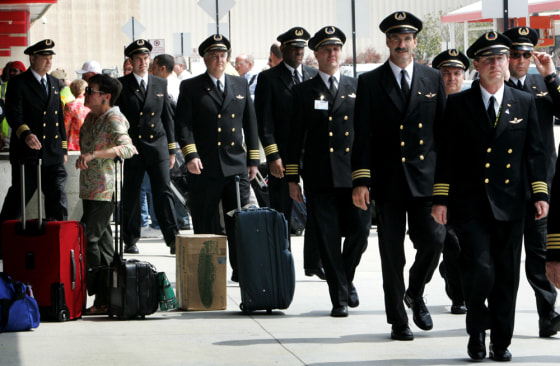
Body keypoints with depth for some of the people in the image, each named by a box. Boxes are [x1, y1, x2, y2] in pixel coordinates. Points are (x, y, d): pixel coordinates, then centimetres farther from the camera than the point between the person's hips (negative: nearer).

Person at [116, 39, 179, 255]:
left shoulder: (160, 85, 12)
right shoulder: (121, 86, 3)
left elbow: (168, 118, 15)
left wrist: (171, 149, 11)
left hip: (158, 147, 2)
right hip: (132, 148, -2)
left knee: (163, 192, -4)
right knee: (130, 196, 4)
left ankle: (173, 239, -6)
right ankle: (130, 241, 13)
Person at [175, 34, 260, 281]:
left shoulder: (241, 85, 14)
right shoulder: (191, 87, 4)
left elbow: (250, 123, 16)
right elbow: (183, 124, -3)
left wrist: (253, 159, 11)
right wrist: (190, 155, -16)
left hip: (236, 166, 2)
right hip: (204, 167, -2)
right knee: (206, 224, 2)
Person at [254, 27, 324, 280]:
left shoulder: (314, 76, 12)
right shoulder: (269, 78, 0)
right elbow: (264, 121, -4)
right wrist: (272, 156, -12)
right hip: (283, 154, -3)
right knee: (282, 213, 2)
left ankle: (314, 263, 13)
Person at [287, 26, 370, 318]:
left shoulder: (356, 88, 13)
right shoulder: (304, 92, 8)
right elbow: (295, 138, 7)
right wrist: (292, 179, 2)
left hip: (354, 174, 1)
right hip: (320, 180, -1)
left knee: (360, 230, -7)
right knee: (328, 239, -2)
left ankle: (347, 279, 19)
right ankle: (339, 296, 4)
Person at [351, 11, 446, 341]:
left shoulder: (433, 79, 9)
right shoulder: (370, 82, 4)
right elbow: (362, 136, 0)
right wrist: (361, 180, -8)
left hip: (426, 178, 1)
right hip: (388, 181, -1)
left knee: (433, 239, -11)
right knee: (392, 252, 3)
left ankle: (415, 294, 17)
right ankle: (398, 320, 14)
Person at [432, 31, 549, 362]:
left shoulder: (525, 103, 9)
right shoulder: (458, 104, 3)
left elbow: (535, 152, 10)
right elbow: (446, 156, 2)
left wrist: (540, 194, 1)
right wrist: (441, 199, -2)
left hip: (510, 206, 2)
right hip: (470, 206, -2)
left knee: (507, 277, 4)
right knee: (481, 271, -13)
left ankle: (501, 340, 17)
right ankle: (477, 333, 10)